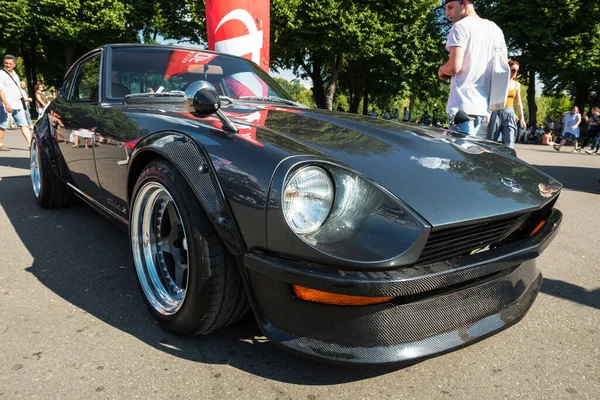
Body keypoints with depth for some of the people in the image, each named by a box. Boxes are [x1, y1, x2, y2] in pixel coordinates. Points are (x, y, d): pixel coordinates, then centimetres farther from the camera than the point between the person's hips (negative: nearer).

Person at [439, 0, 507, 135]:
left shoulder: (460, 26, -5)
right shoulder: (496, 29, 17)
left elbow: (454, 66, -16)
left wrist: (441, 71, 4)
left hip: (463, 105, -7)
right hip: (486, 106, 8)